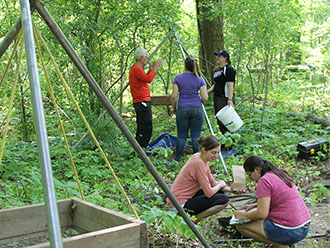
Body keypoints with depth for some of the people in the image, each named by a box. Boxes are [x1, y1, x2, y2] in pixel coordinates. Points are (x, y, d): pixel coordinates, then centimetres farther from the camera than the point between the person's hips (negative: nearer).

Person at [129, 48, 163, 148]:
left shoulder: (136, 68, 18)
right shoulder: (136, 69, -14)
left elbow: (145, 79, 27)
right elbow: (148, 79, -26)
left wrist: (150, 70, 16)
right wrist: (155, 68, -16)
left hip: (140, 102, 11)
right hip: (142, 102, -11)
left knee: (142, 128, 13)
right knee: (146, 128, -12)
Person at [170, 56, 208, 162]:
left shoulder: (178, 78, -2)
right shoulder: (200, 79, 0)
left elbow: (173, 96, -4)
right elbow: (205, 98, -5)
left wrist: (174, 108, 12)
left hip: (182, 109, 0)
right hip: (197, 109, 1)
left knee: (182, 136, 6)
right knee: (196, 136, 5)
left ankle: (177, 160, 9)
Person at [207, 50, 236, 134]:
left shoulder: (228, 69, -9)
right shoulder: (217, 69, 19)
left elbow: (230, 85, -17)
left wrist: (230, 99, -24)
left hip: (225, 99, -10)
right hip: (216, 99, 10)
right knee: (220, 122, 11)